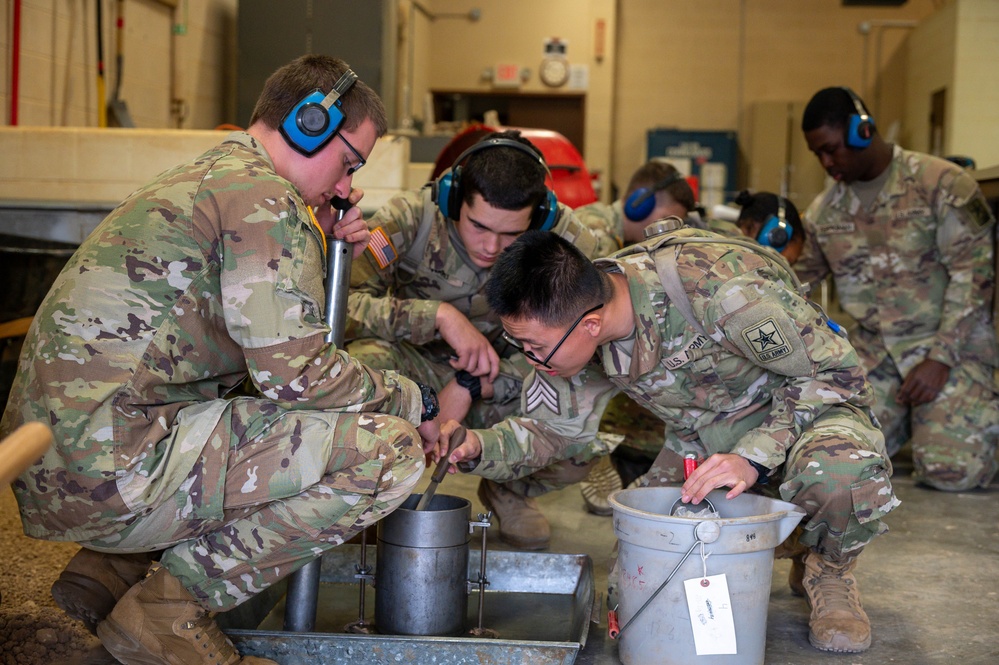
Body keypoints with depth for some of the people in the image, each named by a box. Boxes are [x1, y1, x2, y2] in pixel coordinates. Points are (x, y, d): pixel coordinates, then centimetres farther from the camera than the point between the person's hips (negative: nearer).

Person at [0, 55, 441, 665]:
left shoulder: (199, 180, 23)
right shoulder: (262, 195, -9)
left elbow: (268, 331, 29)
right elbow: (294, 370, -15)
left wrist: (323, 250, 18)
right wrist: (413, 402, 0)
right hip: (111, 472, -10)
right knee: (389, 449, -14)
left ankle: (113, 570, 16)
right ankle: (171, 608, -6)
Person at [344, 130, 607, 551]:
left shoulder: (565, 240, -18)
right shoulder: (411, 219, -22)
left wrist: (473, 386, -31)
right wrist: (439, 315, -36)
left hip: (501, 389, 2)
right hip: (415, 366, -1)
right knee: (361, 365, -37)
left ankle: (508, 491, 11)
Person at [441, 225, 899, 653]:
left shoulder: (715, 287, -38)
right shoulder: (568, 326, -18)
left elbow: (836, 371, -26)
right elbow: (552, 428, -3)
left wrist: (755, 458, -35)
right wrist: (478, 446, -23)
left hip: (808, 402, -5)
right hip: (702, 433, 5)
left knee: (841, 472, -39)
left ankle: (829, 573, -5)